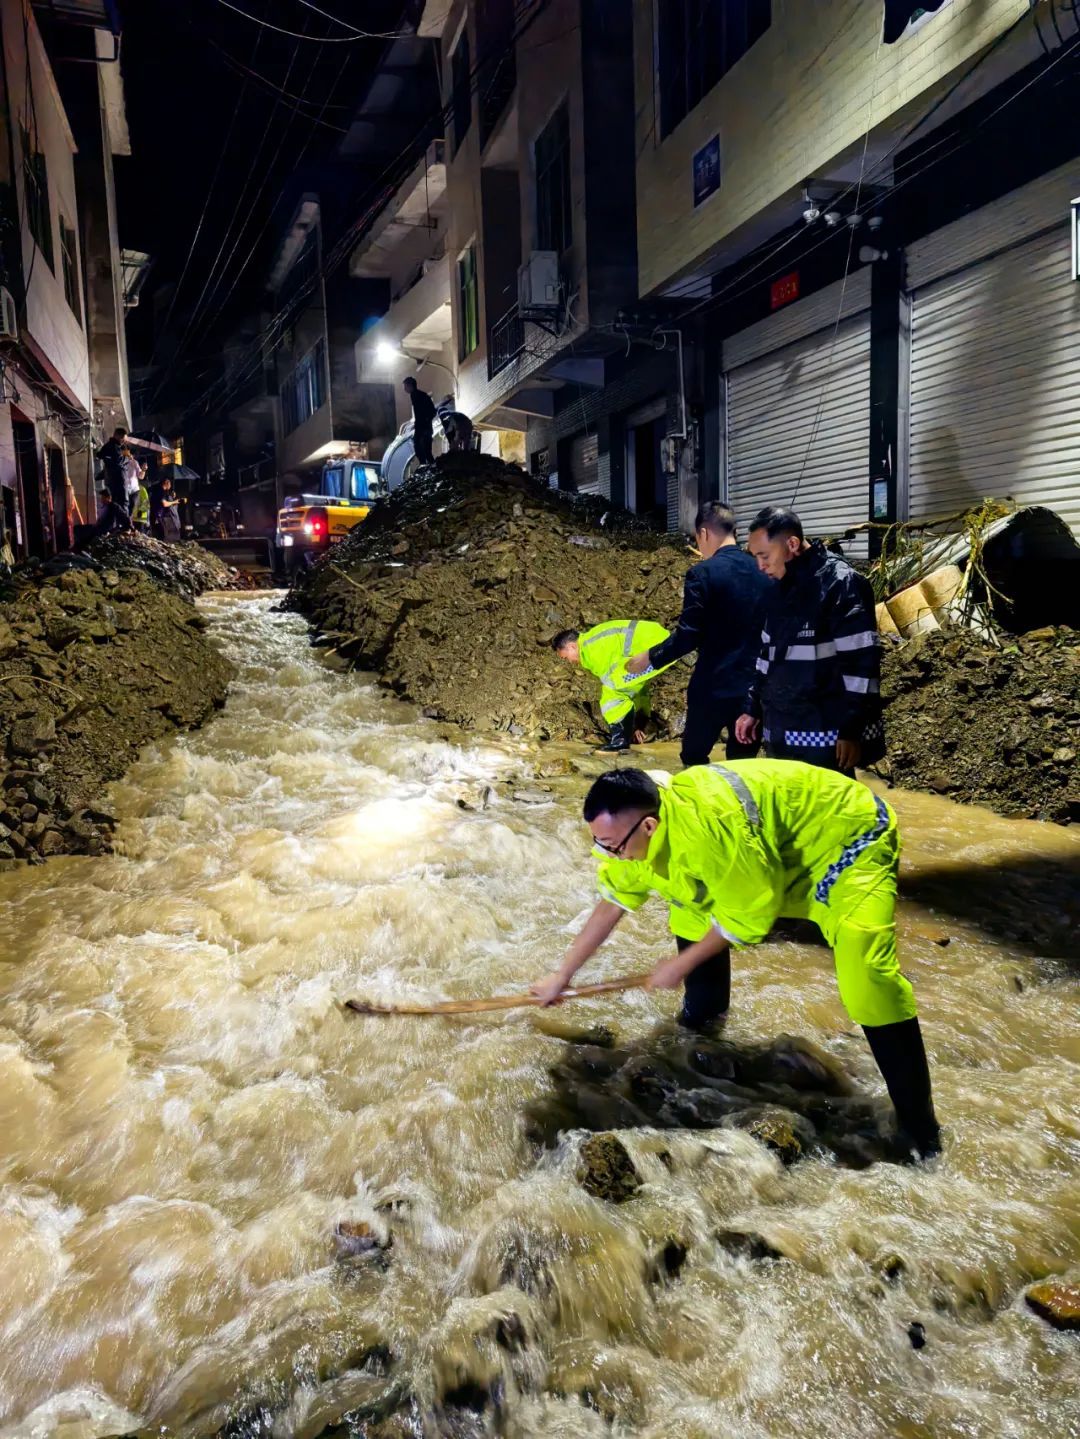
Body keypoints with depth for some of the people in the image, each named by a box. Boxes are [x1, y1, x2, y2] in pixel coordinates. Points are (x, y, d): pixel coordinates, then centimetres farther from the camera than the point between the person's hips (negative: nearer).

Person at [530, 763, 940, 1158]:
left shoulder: (710, 824, -39)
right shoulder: (634, 826, -11)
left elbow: (750, 913, -25)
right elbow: (612, 901, 4)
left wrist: (681, 964, -13)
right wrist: (562, 975, 9)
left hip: (850, 838, -8)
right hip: (778, 850, 8)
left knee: (866, 976, -25)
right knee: (692, 909, 9)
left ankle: (917, 1123, -8)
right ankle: (704, 1014, 33)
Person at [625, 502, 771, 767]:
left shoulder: (703, 573, -13)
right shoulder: (763, 571, 5)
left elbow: (688, 636, -16)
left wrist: (650, 658, -2)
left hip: (714, 686, -5)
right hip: (755, 686, 5)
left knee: (694, 758, 15)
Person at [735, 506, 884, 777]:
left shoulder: (840, 584, -13)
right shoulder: (778, 590, 11)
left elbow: (861, 662, -16)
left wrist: (852, 731, -18)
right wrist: (753, 709, 20)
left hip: (824, 738, -7)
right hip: (780, 734, 8)